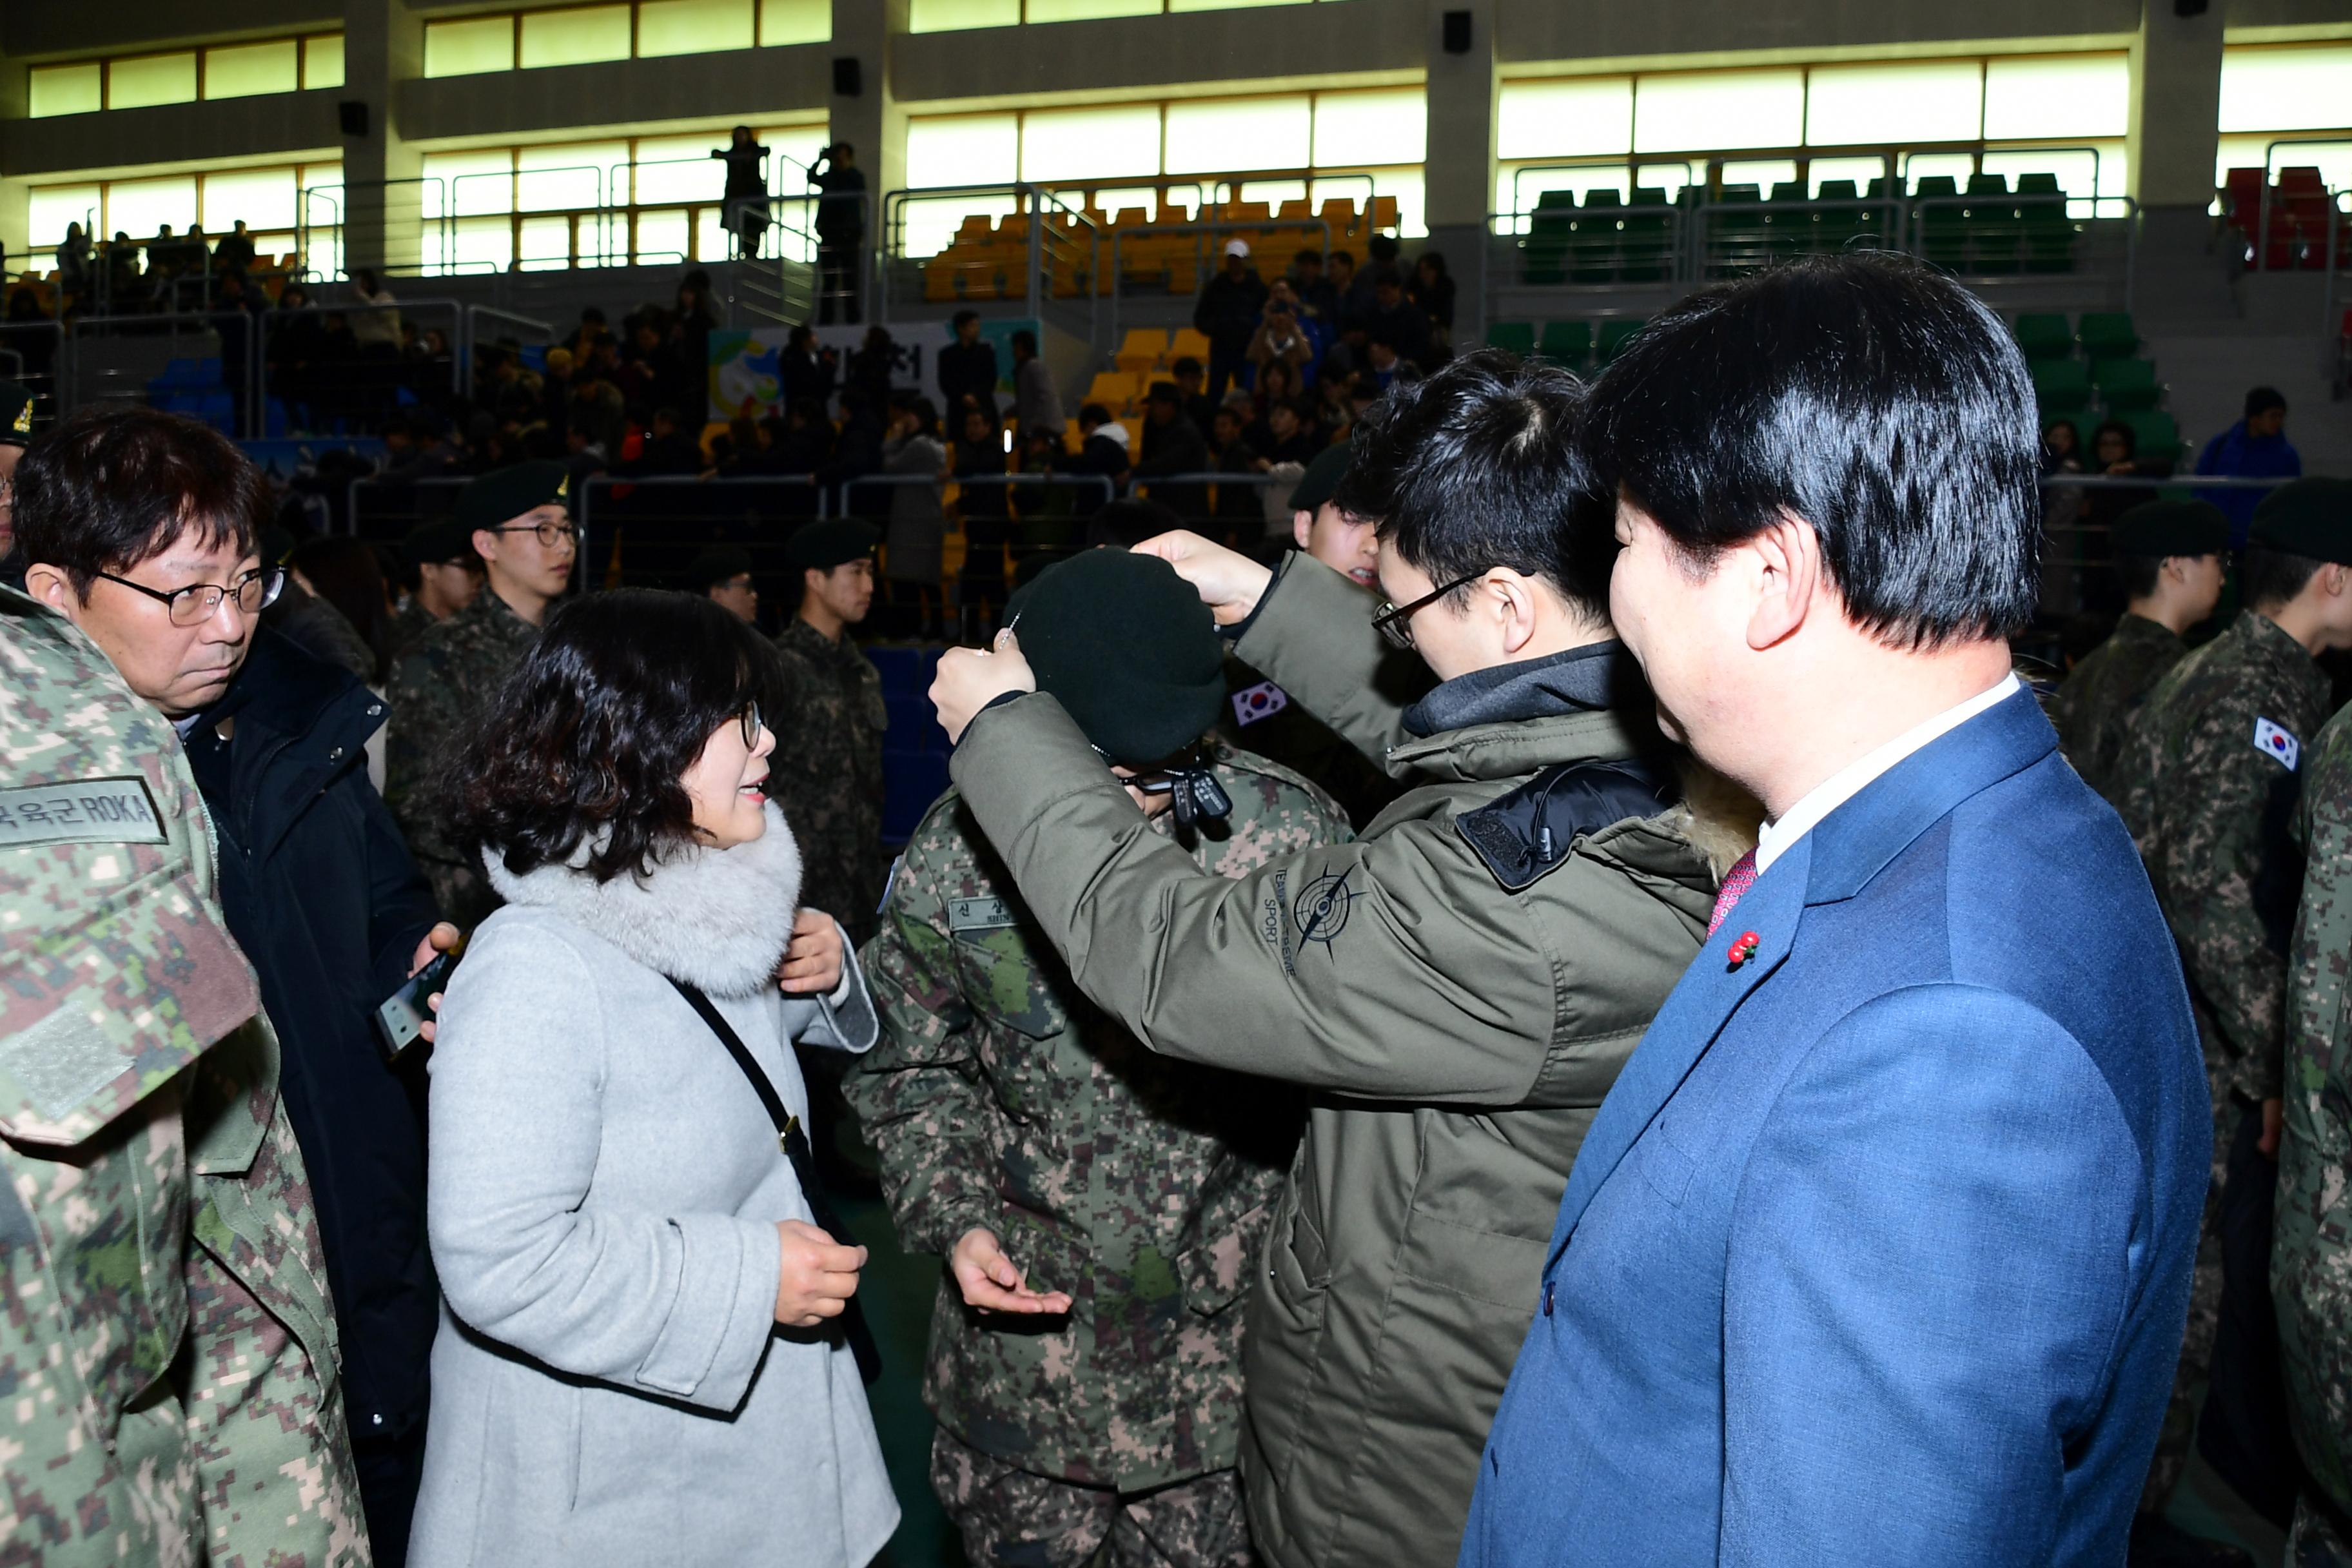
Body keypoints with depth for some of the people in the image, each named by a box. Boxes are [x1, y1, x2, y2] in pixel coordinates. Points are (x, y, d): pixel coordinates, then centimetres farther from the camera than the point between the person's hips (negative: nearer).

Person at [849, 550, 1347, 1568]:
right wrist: (955, 1218, -8)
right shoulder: (952, 855, -9)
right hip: (1026, 1330, 1)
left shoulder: (1290, 832, -13)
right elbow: (913, 1070, 5)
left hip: (1233, 1342, -1)